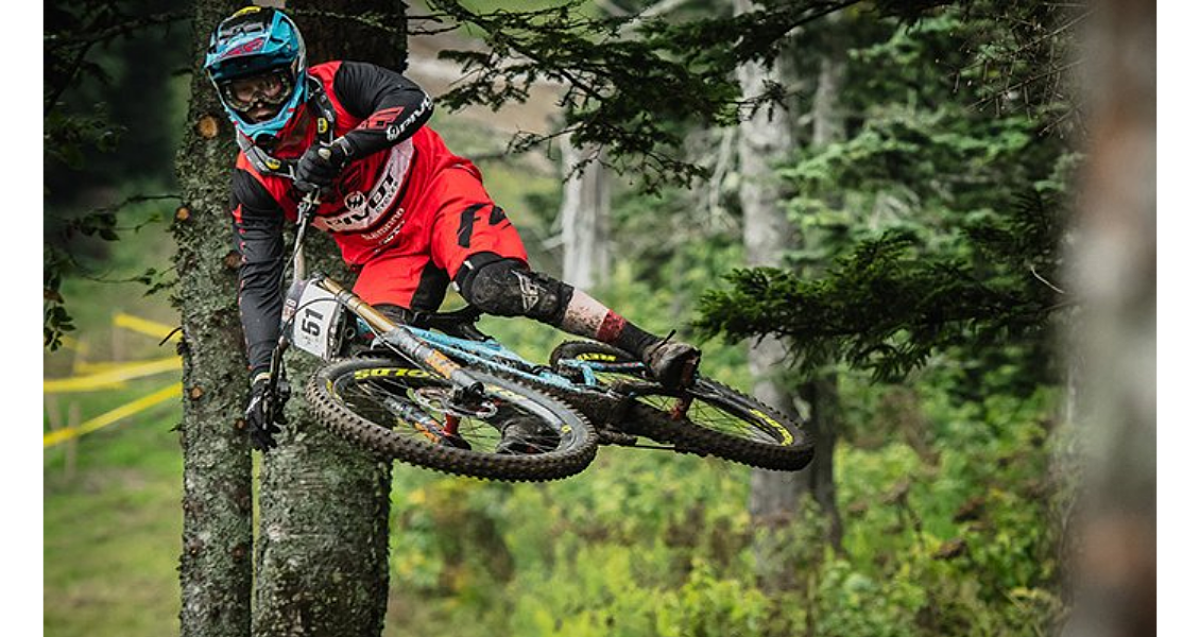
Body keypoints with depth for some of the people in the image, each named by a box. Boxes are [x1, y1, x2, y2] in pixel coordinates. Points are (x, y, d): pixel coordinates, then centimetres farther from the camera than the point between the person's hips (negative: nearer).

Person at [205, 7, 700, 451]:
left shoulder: (334, 86, -14)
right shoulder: (254, 181, -7)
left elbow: (412, 101, -31)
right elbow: (259, 283, -9)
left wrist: (337, 149, -42)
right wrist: (262, 379, -19)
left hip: (436, 193, -4)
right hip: (385, 256, 4)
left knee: (494, 286, -32)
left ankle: (649, 350, -31)